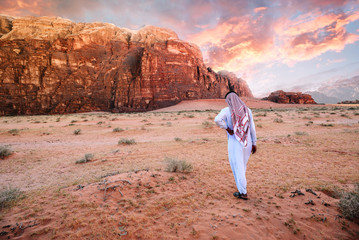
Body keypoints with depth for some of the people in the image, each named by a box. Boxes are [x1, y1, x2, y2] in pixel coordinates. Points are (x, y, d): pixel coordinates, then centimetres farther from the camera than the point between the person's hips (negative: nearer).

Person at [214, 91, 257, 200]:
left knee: (238, 168, 7)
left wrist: (228, 129, -16)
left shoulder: (226, 111, -9)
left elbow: (217, 119, -30)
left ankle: (243, 193, 14)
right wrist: (254, 143, 9)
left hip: (235, 143, -4)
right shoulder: (247, 110, 2)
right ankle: (241, 187, 38)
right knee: (243, 165, 23)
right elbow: (252, 128, 2)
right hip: (247, 143, 5)